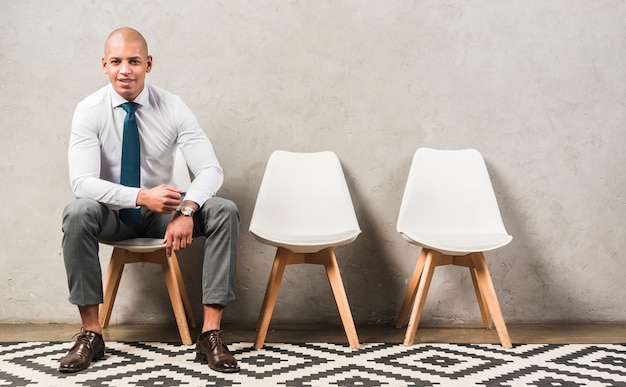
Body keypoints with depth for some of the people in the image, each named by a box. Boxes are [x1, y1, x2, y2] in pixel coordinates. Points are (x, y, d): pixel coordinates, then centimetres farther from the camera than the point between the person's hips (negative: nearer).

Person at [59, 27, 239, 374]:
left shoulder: (173, 108, -11)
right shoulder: (89, 111, -13)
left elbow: (210, 169, -17)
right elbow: (82, 182, -24)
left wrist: (187, 210, -37)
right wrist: (141, 197, -38)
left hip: (161, 213, 1)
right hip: (111, 216, -1)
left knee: (225, 211, -24)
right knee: (77, 213, -34)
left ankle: (211, 333, -22)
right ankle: (90, 334, -23)